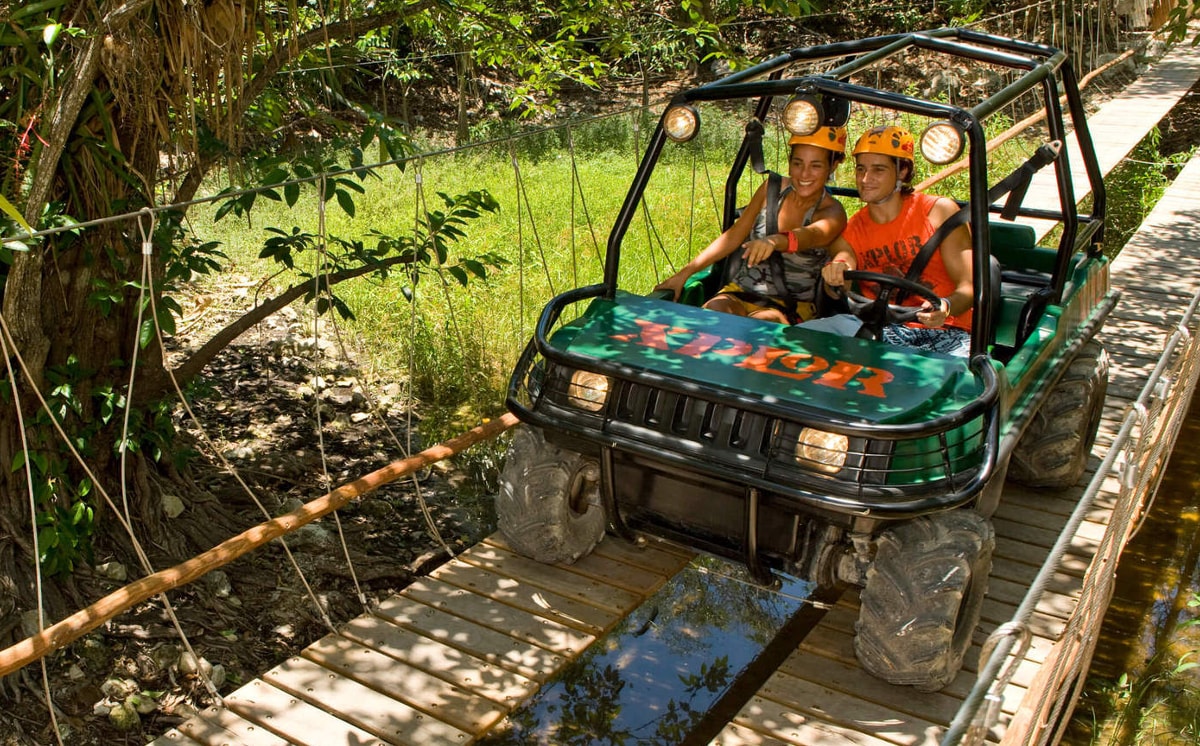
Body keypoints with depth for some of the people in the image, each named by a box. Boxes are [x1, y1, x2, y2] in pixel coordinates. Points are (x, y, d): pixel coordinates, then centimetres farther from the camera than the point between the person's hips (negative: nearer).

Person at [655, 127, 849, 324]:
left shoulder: (832, 212, -6)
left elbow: (812, 235, -30)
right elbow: (733, 236, 10)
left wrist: (775, 241, -54)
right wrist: (685, 273, 2)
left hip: (789, 308, -3)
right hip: (741, 292, 3)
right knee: (714, 309, -30)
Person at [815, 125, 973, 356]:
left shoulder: (939, 211, 3)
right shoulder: (849, 230, 12)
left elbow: (969, 287, -3)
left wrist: (945, 307, -26)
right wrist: (835, 279, -29)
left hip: (945, 332, -2)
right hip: (882, 331, 3)